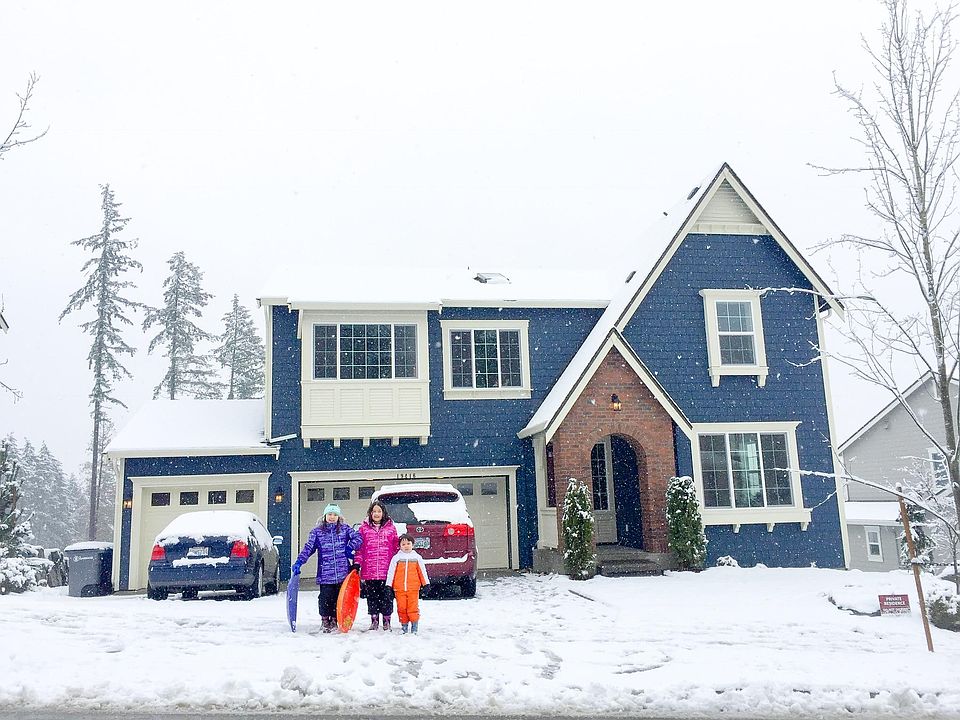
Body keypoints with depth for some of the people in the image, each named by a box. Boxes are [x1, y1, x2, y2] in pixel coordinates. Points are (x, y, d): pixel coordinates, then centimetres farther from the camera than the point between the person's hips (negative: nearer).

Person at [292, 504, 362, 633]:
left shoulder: (345, 529, 8)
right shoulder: (317, 532, 6)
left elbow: (358, 538, 2)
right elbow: (308, 547, 0)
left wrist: (350, 548, -8)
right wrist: (299, 562, -10)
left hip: (342, 573, 1)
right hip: (325, 573, -1)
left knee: (339, 598, 6)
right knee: (325, 598, -3)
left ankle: (334, 620, 22)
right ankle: (325, 621, 14)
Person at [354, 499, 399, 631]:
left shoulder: (391, 527, 7)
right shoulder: (364, 528, 7)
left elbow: (396, 546, 9)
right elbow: (359, 547, 7)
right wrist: (357, 562, -2)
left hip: (387, 570, -1)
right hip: (369, 570, 1)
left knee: (386, 595, 2)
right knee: (372, 596, 7)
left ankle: (387, 620, 14)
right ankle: (374, 620, 19)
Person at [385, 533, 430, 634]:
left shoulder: (417, 557, 7)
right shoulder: (396, 558, 5)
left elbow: (422, 571, 10)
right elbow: (391, 572, 5)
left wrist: (426, 584, 7)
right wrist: (388, 586, 1)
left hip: (413, 588, -1)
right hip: (399, 589, 1)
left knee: (413, 607, -4)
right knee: (401, 608, 5)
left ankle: (414, 626, 6)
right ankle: (404, 626, 17)